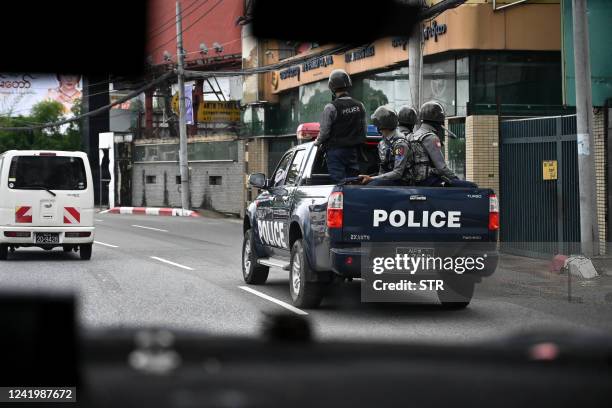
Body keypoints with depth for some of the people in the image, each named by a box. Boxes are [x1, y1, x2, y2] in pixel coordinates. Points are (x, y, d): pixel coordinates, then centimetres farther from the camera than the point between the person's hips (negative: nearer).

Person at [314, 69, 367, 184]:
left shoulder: (331, 108, -15)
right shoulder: (360, 106, 3)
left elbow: (325, 131, -12)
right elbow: (364, 131, 10)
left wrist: (318, 142, 8)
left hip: (335, 150, -5)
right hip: (354, 151, 5)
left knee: (338, 182, -5)